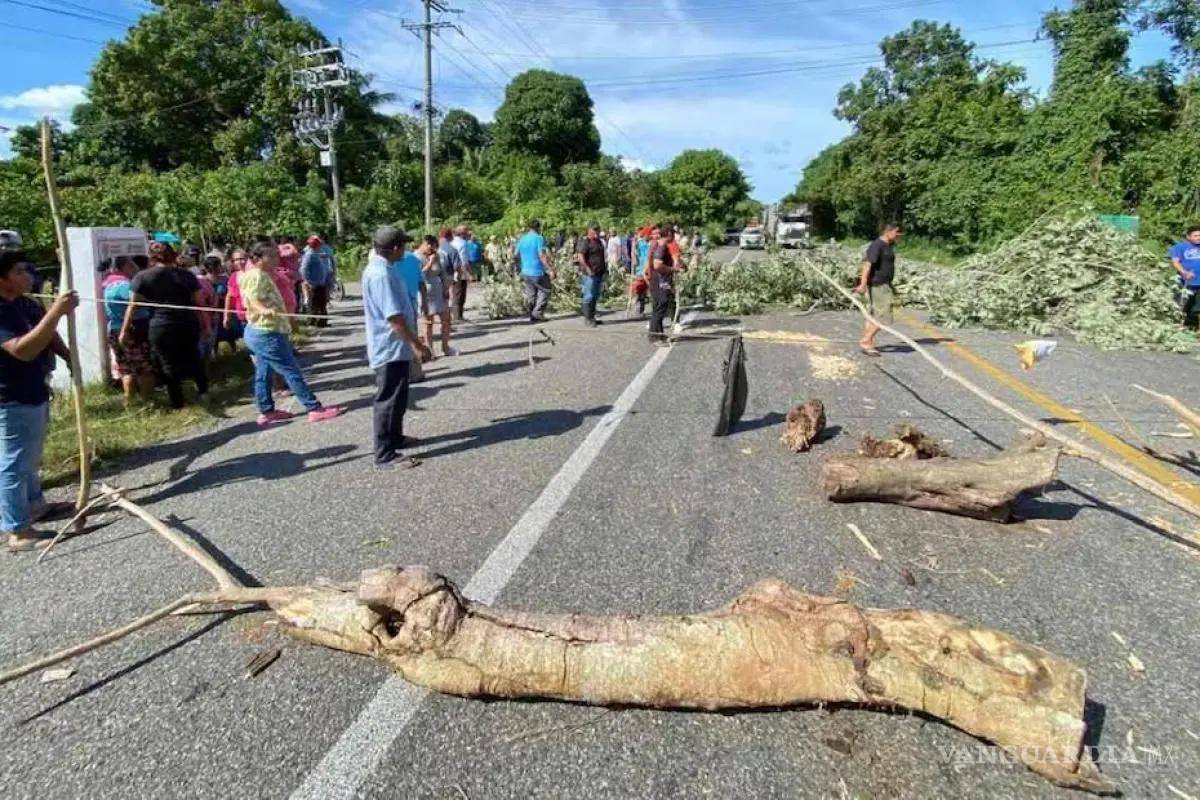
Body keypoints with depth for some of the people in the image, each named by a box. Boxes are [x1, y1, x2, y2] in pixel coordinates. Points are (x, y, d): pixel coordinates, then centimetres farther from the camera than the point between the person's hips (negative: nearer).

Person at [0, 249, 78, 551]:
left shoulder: (27, 303, 3)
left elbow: (49, 335, 18)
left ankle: (34, 504, 42)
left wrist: (69, 357, 2)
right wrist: (56, 312, -39)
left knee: (31, 457, 24)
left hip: (36, 391, 9)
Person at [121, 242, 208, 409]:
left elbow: (133, 306, 1)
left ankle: (178, 404, 17)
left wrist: (125, 329, 7)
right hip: (189, 325, 1)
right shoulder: (187, 275, 3)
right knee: (192, 358, 24)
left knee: (168, 365, 11)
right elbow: (198, 302, 3)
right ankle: (203, 389, 27)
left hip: (161, 328, -1)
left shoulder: (142, 277, 1)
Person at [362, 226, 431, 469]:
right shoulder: (381, 274, -23)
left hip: (395, 346, 10)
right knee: (389, 400, -3)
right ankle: (385, 455, 5)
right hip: (390, 347, -10)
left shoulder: (381, 268, 11)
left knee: (398, 398, 22)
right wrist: (417, 345, -23)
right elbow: (393, 317, -27)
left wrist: (412, 342, 23)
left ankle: (395, 437, 37)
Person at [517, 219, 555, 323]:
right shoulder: (539, 239, -11)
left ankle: (532, 316, 14)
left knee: (530, 295, 12)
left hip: (526, 272, 6)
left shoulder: (521, 239, 8)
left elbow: (516, 255, 15)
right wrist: (550, 269, -18)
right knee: (544, 292, 6)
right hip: (538, 272, -6)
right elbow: (542, 256, -19)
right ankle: (537, 313, -2)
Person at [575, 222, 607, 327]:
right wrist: (588, 269, -23)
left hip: (599, 273, 9)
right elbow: (580, 257, -19)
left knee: (595, 296, 12)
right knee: (589, 296, -6)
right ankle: (587, 319, -1)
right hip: (590, 274, -9)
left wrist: (604, 267, 19)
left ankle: (592, 317, 20)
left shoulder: (599, 241, 18)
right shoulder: (585, 242, -10)